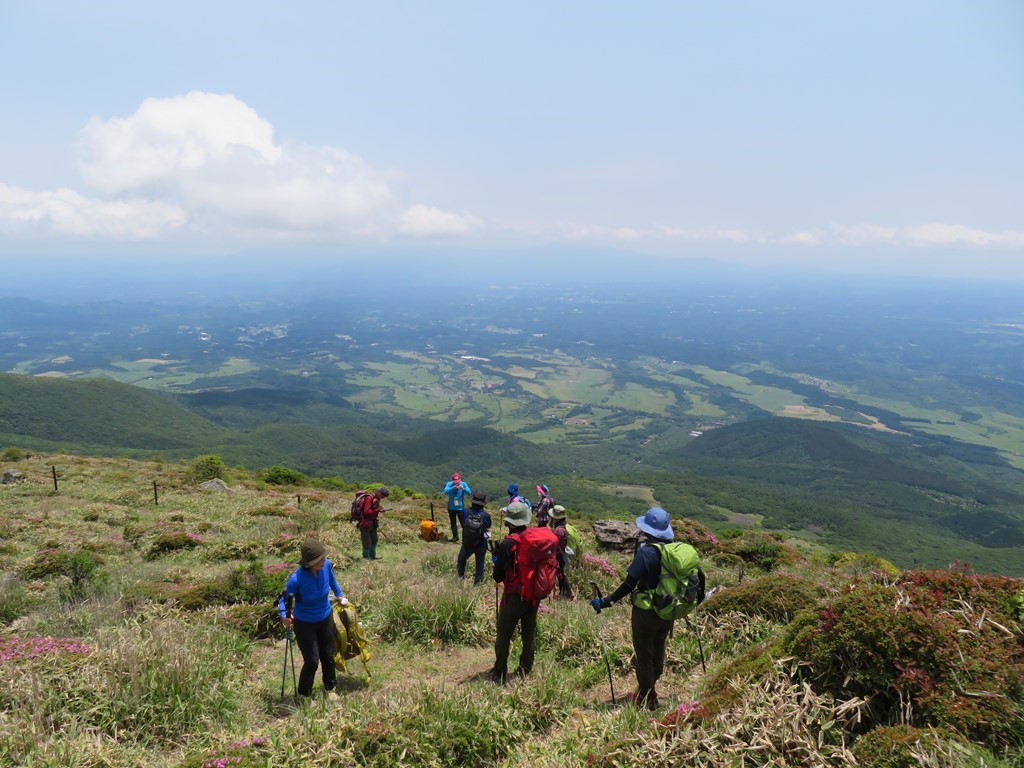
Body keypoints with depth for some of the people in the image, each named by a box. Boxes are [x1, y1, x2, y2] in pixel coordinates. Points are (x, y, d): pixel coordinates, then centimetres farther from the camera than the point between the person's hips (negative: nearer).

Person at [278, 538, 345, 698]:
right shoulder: (296, 579, -34)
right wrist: (284, 616, -38)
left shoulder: (326, 565, -22)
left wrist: (339, 594, 14)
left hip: (326, 619, 4)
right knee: (312, 661, -2)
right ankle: (304, 696, 23)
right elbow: (283, 599, -19)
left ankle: (330, 689, 41)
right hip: (304, 624, -4)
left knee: (328, 656, 17)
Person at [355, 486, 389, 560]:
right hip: (365, 523, -9)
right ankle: (366, 557, 8)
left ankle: (372, 556, 26)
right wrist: (377, 510, -25)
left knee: (374, 540, 15)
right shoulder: (369, 498, -20)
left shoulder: (376, 499, 8)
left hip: (372, 523, 10)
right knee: (367, 542, -4)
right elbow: (366, 512, -27)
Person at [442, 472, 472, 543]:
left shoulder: (464, 484, -13)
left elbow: (469, 492, -24)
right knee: (453, 523, 17)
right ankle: (455, 537, 33)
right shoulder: (449, 484, -12)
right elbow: (445, 491, -28)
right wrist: (453, 488, -44)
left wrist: (463, 489, -43)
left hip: (461, 507, -2)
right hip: (451, 507, 2)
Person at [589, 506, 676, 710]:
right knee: (658, 652, 23)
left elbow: (629, 585, -22)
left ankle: (645, 699, 24)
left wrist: (606, 602, -15)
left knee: (644, 655, 12)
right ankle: (650, 689, 40)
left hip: (646, 613, -5)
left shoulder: (645, 551, -22)